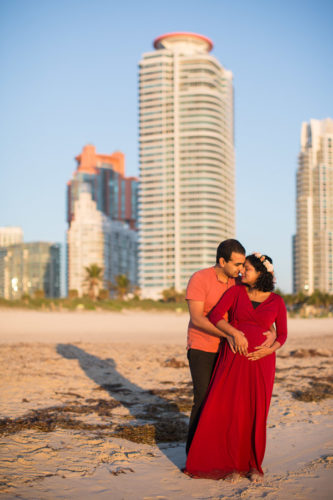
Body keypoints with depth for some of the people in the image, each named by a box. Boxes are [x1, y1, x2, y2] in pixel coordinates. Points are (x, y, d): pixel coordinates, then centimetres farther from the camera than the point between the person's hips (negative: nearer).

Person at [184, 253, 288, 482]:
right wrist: (235, 333, -23)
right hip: (234, 358, 0)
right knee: (231, 411, -3)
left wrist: (269, 350, -15)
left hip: (261, 361, 0)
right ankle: (234, 463, 13)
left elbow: (282, 335, 5)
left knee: (256, 412, 3)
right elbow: (215, 316, -8)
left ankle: (254, 464, 20)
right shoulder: (236, 291, 2)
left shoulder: (277, 301, 2)